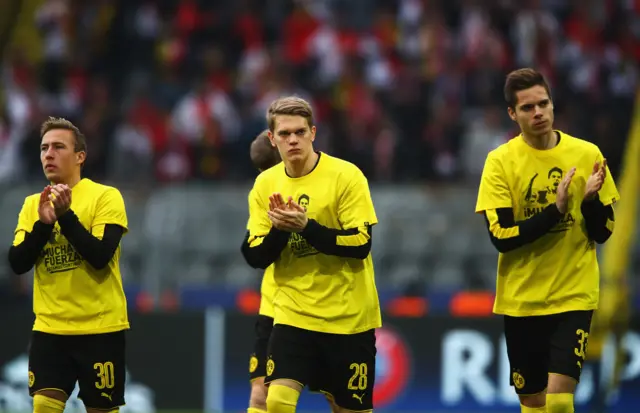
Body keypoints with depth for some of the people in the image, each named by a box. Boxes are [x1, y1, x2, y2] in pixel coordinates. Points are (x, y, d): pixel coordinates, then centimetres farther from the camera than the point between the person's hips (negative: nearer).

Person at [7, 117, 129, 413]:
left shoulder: (106, 197, -6)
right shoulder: (33, 204, 9)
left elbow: (100, 257, -17)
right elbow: (17, 264, -1)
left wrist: (65, 214, -22)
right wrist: (43, 223, -14)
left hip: (100, 328, -3)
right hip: (49, 328, 3)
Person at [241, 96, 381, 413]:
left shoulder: (345, 175, -11)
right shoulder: (265, 184, 2)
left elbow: (360, 244, -17)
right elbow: (254, 256, 0)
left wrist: (306, 226, -27)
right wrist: (279, 229, -20)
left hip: (348, 316, -2)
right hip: (293, 314, 2)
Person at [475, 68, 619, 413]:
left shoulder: (587, 155, -3)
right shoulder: (500, 161, -6)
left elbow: (602, 233, 0)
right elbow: (501, 237, -13)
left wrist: (590, 199, -21)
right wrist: (555, 210, -22)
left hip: (573, 295, -1)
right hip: (521, 299, 1)